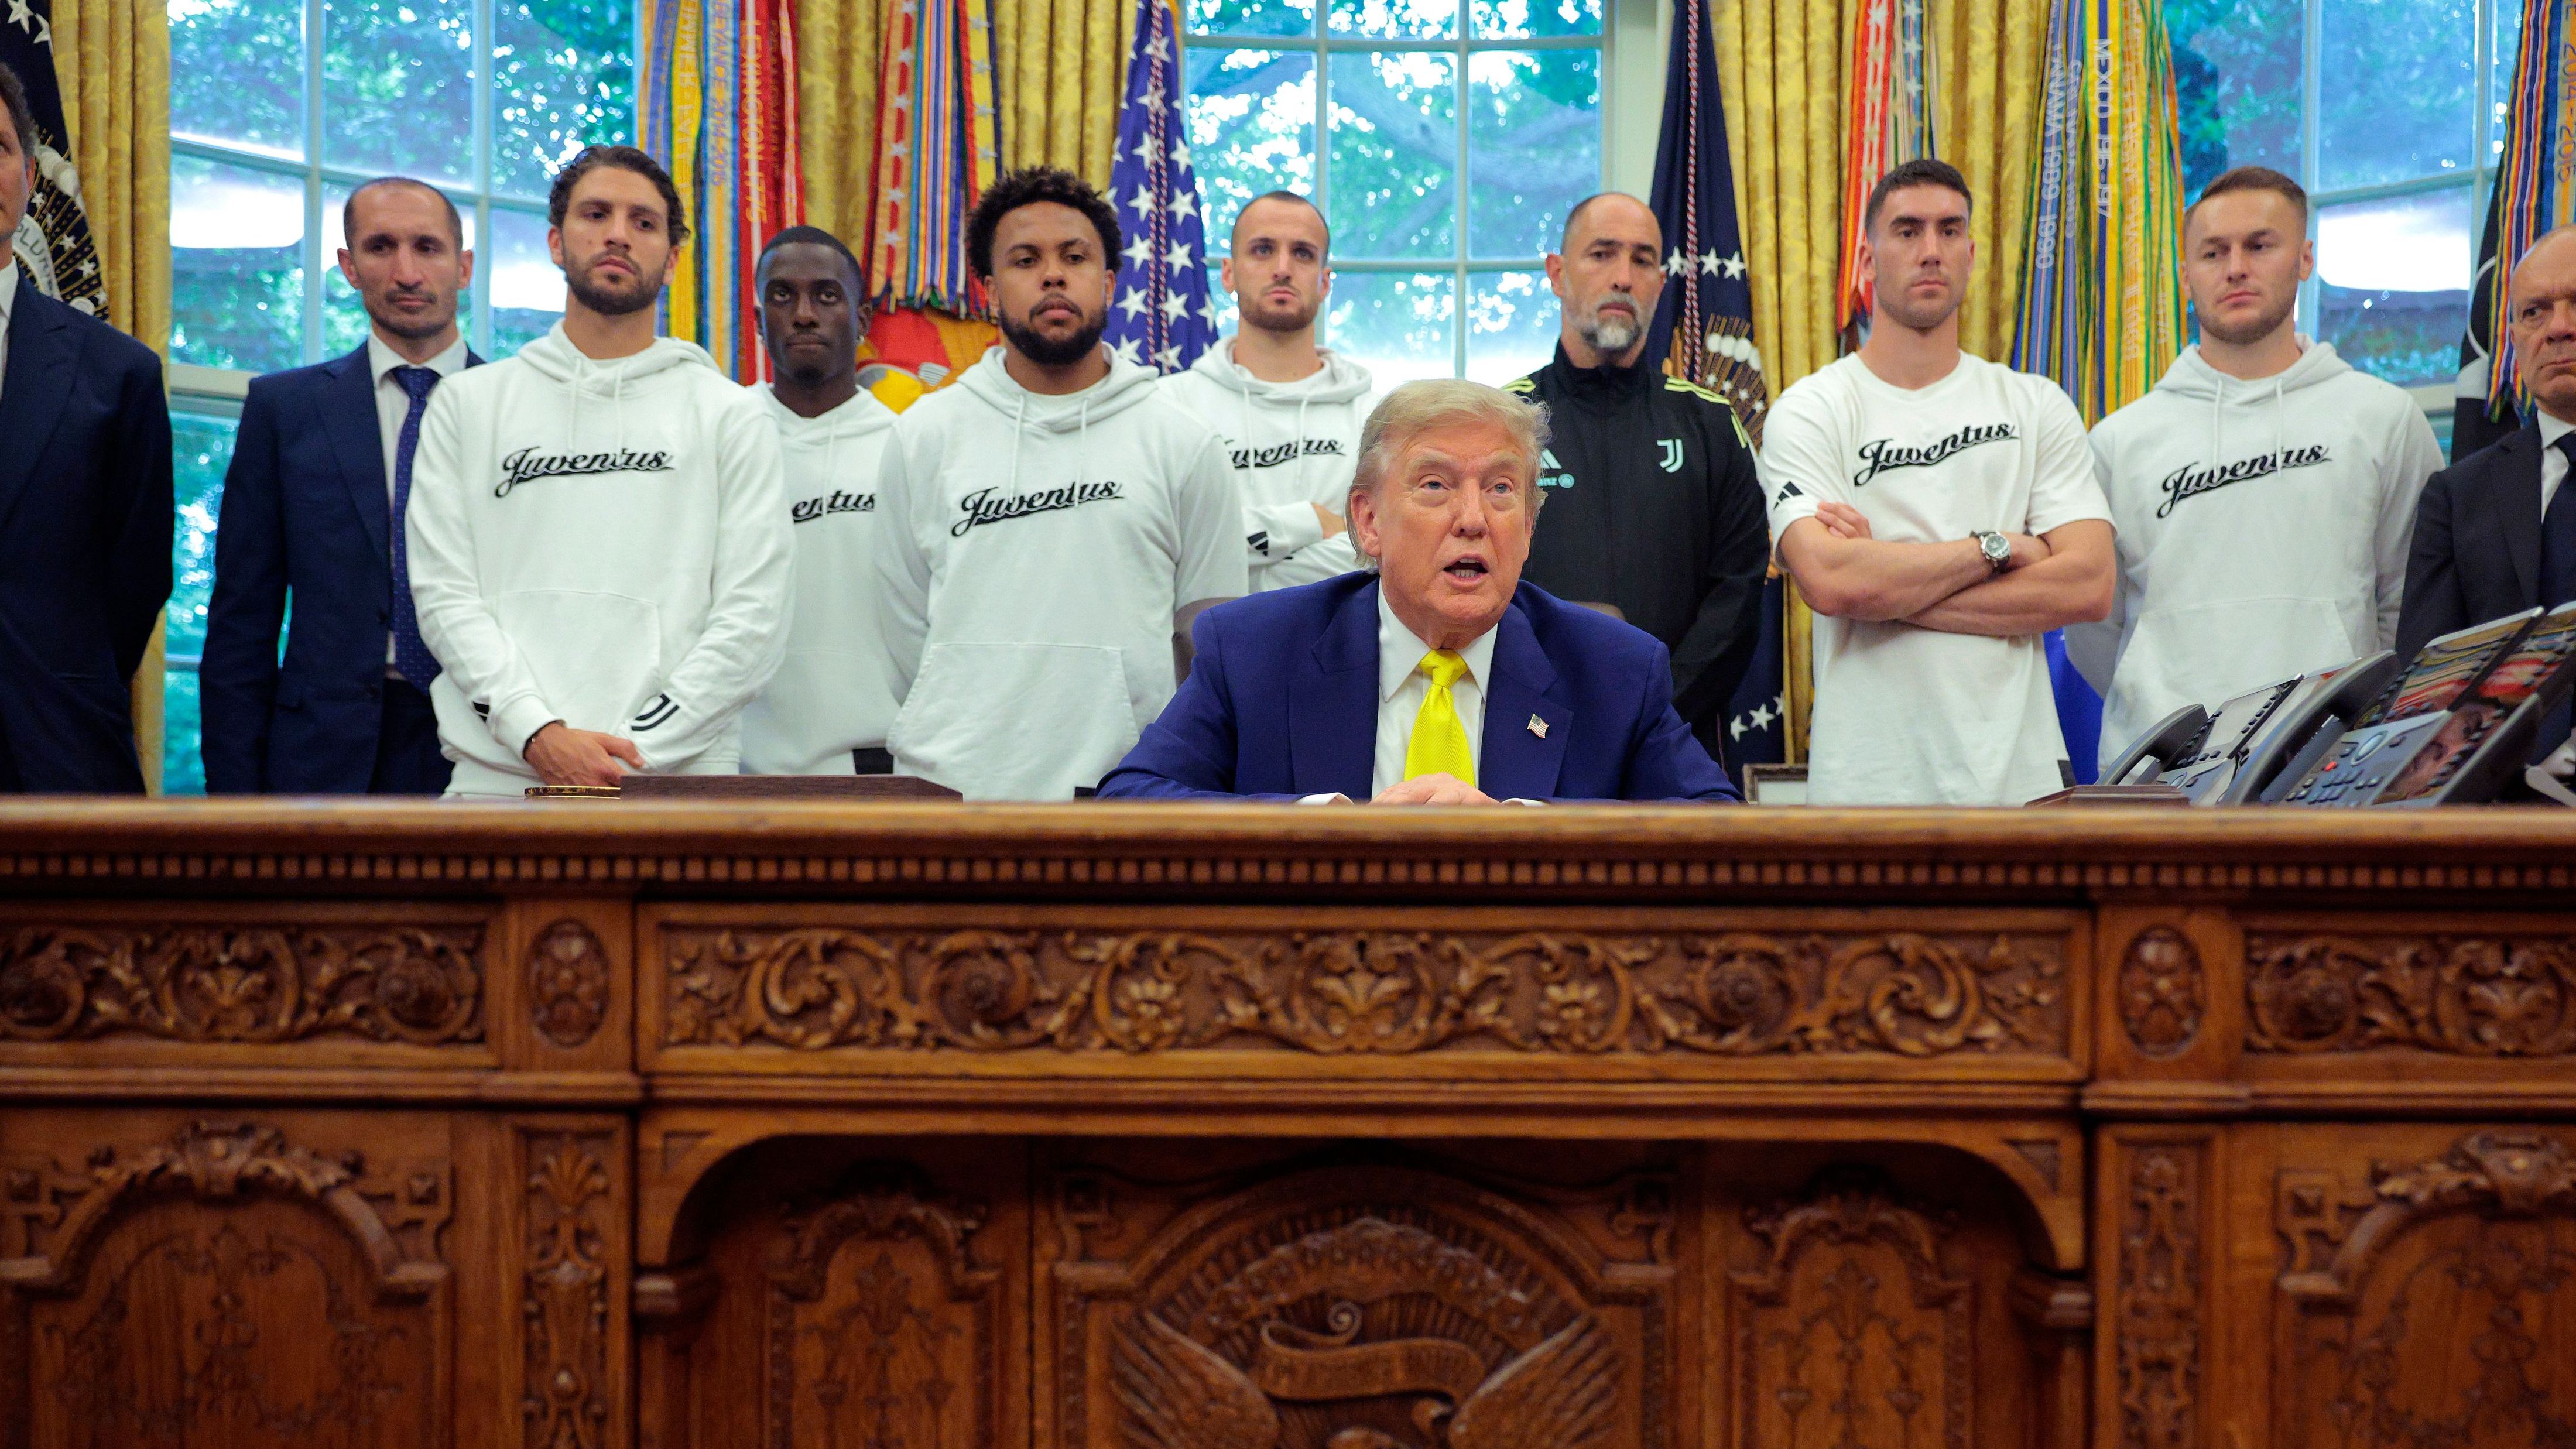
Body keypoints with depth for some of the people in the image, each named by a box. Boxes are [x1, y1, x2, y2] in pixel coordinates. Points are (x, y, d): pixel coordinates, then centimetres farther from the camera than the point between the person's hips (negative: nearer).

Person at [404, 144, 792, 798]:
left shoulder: (730, 415, 8)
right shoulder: (467, 403, 13)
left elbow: (753, 615, 0)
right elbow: (444, 591, 3)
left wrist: (638, 750, -11)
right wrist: (537, 732, -11)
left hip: (677, 779, -1)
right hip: (497, 776, 1)